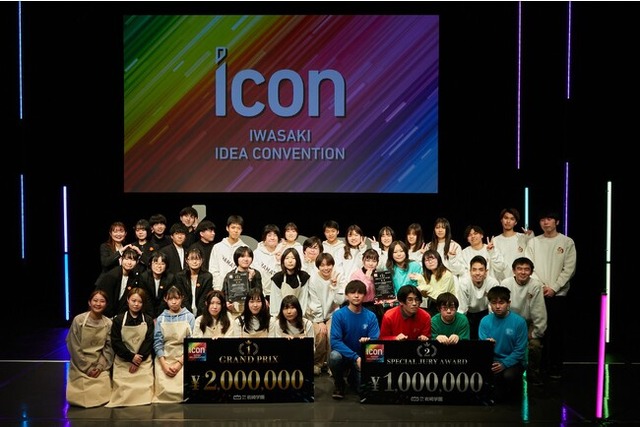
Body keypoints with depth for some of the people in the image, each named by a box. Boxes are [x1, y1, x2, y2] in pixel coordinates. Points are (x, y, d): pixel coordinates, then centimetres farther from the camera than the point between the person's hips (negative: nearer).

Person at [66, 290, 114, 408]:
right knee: (80, 398, -15)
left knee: (101, 397, -13)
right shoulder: (78, 320, -10)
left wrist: (101, 367, -10)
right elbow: (74, 347, -8)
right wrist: (87, 368, -8)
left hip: (100, 367, 2)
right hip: (81, 367, -2)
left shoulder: (108, 323, -1)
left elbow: (108, 347, 2)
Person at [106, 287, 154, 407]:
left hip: (144, 361, 1)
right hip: (123, 362, 0)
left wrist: (139, 360, -10)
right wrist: (131, 357, -10)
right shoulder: (118, 320, 3)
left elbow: (149, 341, 0)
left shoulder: (148, 320, 6)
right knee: (122, 389, -9)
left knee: (143, 391, -10)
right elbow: (115, 342, -2)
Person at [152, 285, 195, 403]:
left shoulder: (189, 317, 2)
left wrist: (179, 363, -11)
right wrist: (164, 364, -10)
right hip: (163, 360, 1)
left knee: (181, 391, -18)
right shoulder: (161, 319, 8)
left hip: (183, 360, -1)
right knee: (164, 391, -15)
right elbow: (157, 342, 2)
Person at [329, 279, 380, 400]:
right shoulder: (339, 314, -12)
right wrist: (355, 357, -28)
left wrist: (369, 341, -34)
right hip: (344, 355, -1)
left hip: (362, 357, 2)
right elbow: (335, 341, -19)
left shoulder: (371, 316, -5)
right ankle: (339, 384, -4)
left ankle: (354, 377, 18)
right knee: (334, 356, -35)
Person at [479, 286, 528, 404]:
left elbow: (520, 350, -9)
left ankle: (515, 393, 2)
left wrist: (504, 364, -21)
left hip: (514, 362, -1)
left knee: (508, 375, -33)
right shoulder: (485, 321, -1)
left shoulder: (519, 321, -8)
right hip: (493, 362, 1)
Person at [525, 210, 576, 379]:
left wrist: (553, 288, -11)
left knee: (557, 331, 1)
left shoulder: (567, 242, 2)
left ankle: (555, 367, 10)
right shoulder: (533, 242, 7)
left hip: (558, 294, -1)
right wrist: (540, 286, -9)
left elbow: (569, 269, -4)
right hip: (537, 293, 1)